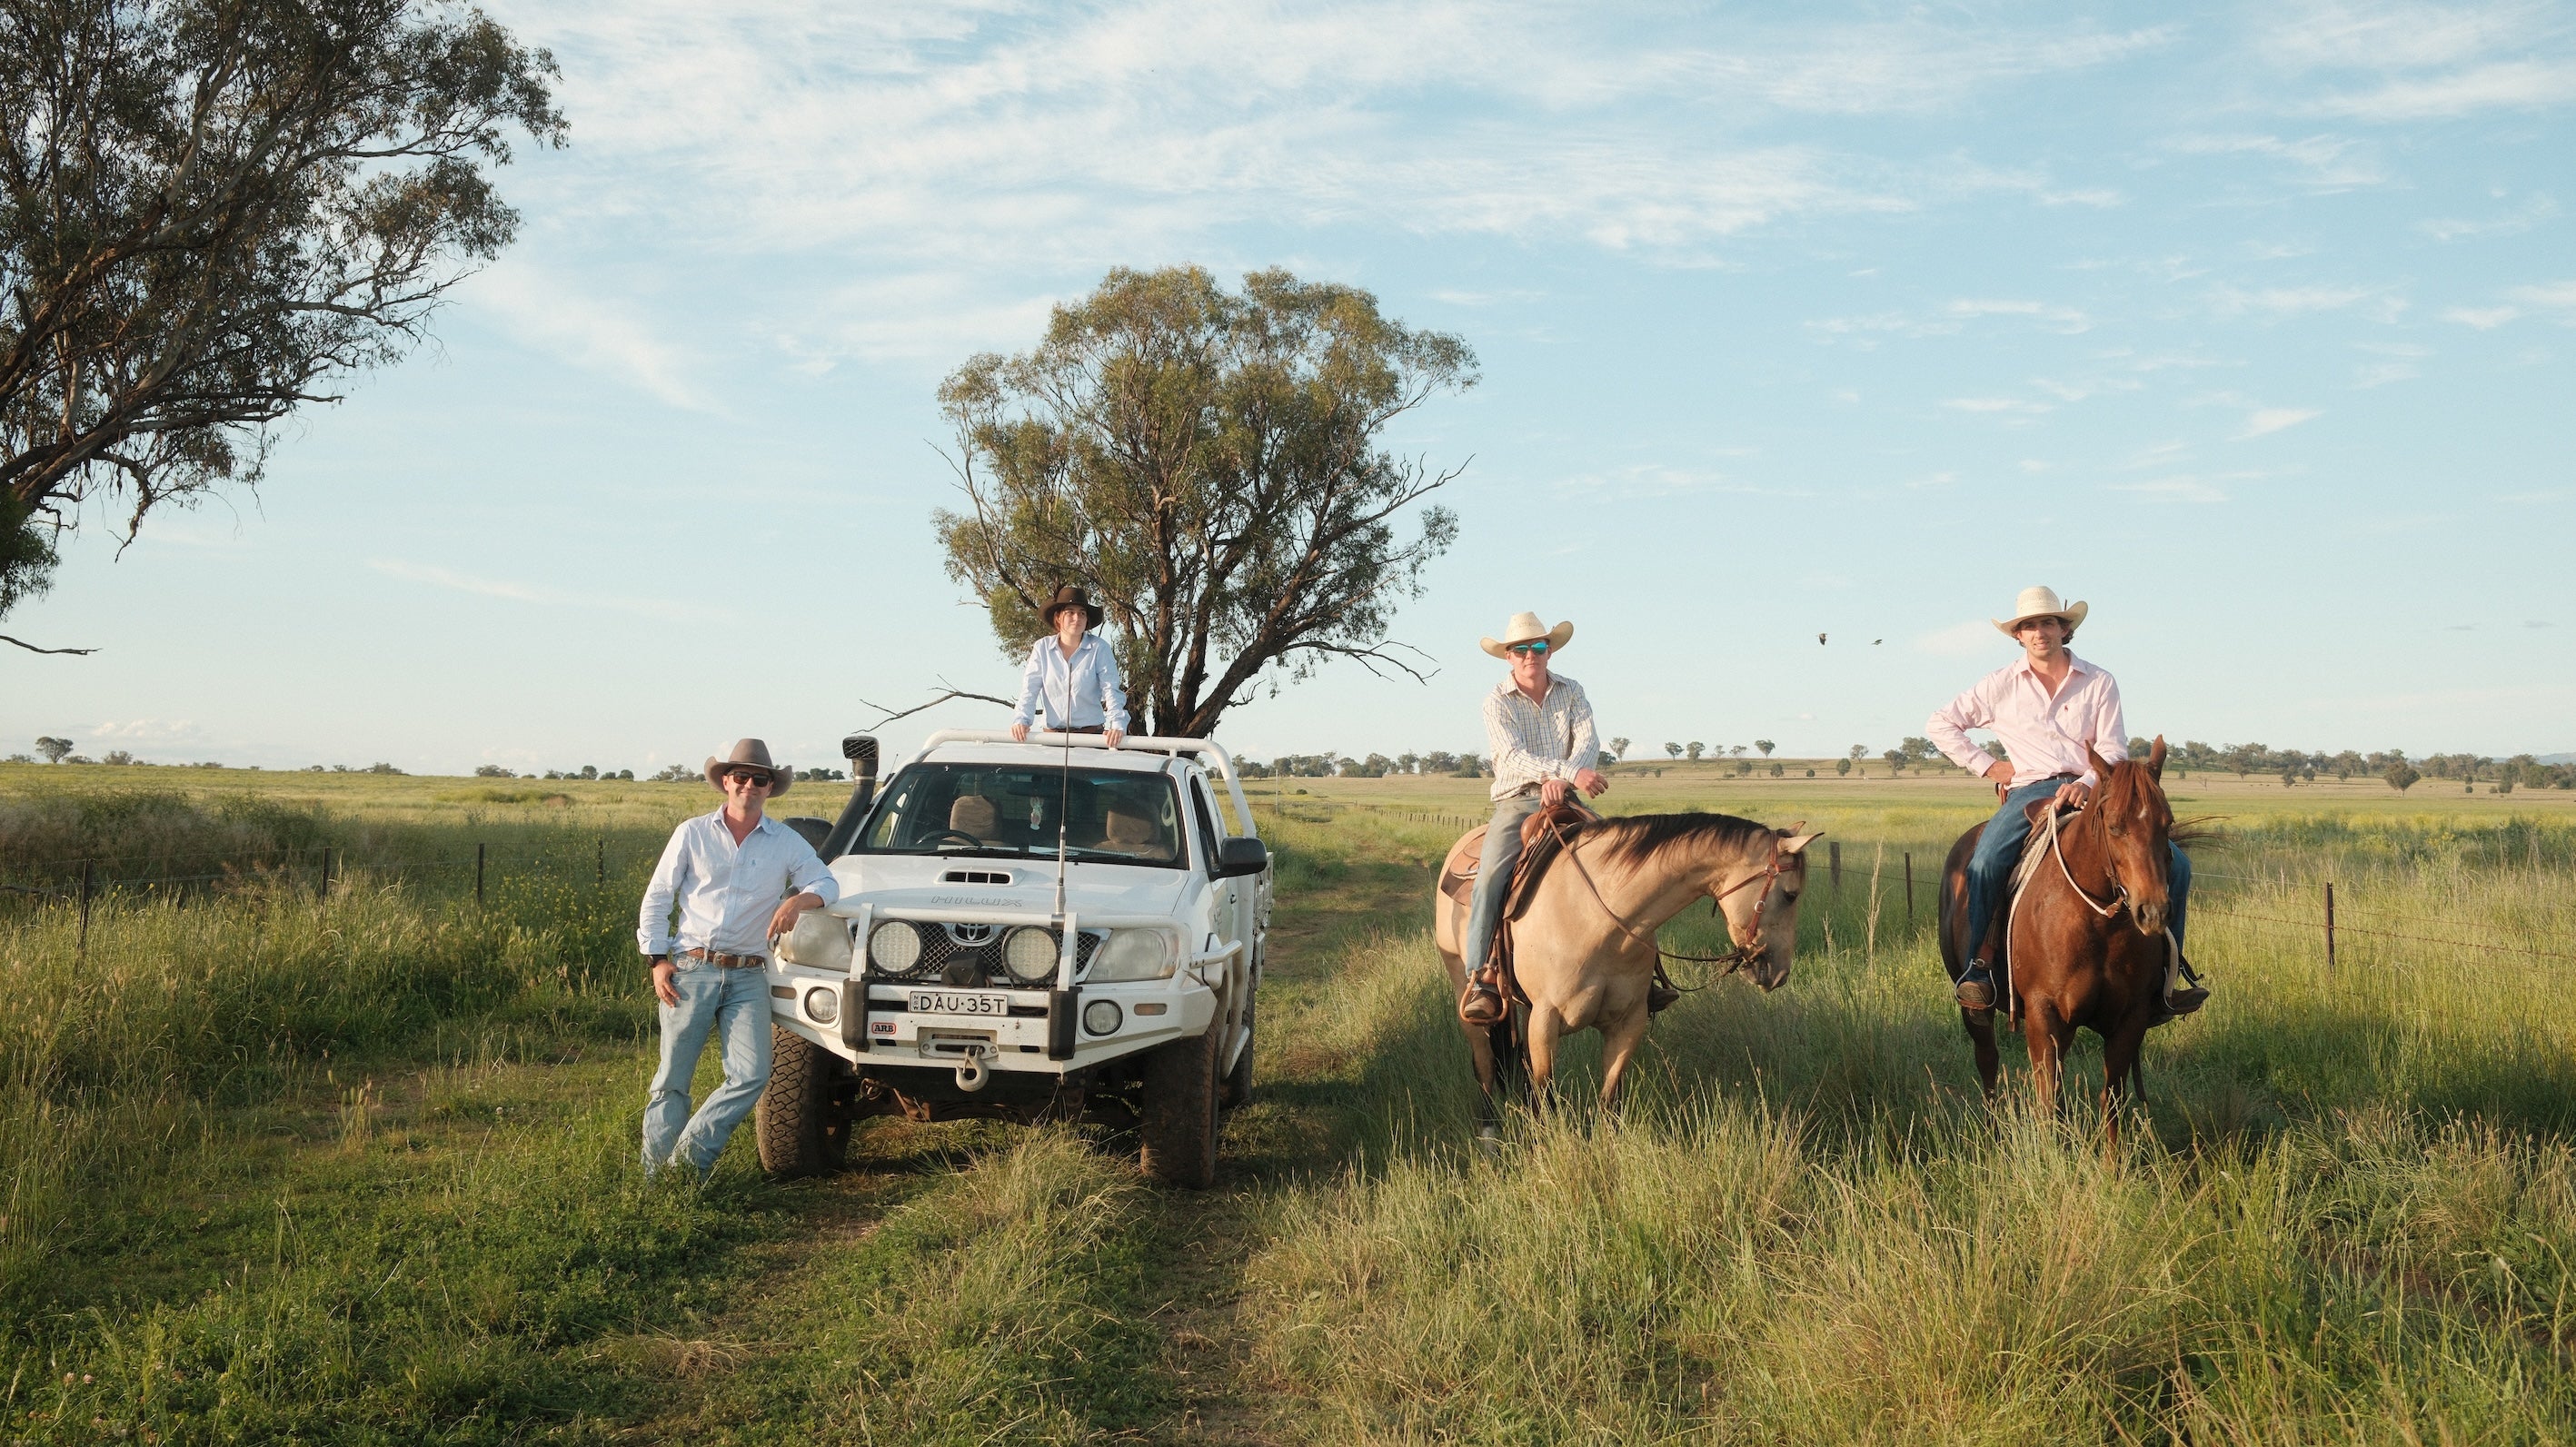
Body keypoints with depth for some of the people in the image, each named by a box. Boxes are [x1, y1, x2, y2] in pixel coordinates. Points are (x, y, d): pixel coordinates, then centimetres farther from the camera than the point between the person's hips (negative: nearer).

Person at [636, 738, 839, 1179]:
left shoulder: (786, 842, 9)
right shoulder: (692, 833, 6)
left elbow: (828, 884, 6)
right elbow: (657, 899, 7)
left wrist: (798, 899, -17)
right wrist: (657, 960, -2)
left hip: (748, 977, 1)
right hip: (690, 971, -1)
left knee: (752, 1075, -13)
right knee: (672, 1078, 1)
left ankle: (692, 1155, 0)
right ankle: (656, 1172, 11)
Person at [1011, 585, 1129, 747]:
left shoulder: (1099, 649, 0)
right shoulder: (1042, 648, 7)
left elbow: (1111, 690, -7)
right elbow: (1030, 689, 3)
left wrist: (1117, 724, -22)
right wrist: (1021, 720, -14)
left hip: (1092, 735, -2)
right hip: (1052, 736, 2)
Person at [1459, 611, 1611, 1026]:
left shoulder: (1571, 692, 10)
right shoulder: (1497, 701, 0)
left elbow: (1589, 742, -5)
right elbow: (1515, 756, -15)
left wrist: (1561, 781, -26)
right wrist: (1570, 773, -31)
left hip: (1564, 800, 3)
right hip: (1516, 802, -3)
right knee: (1490, 878, -24)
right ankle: (1478, 980, -23)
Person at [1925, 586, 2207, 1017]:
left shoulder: (2100, 683, 10)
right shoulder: (2001, 685, 9)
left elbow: (2113, 748, 2)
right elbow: (1941, 724, 13)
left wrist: (2087, 784, -18)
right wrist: (1985, 766, 5)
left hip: (2092, 791, 1)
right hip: (2029, 791, -1)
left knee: (2175, 865, -15)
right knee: (1984, 863, -31)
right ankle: (1976, 965, -18)